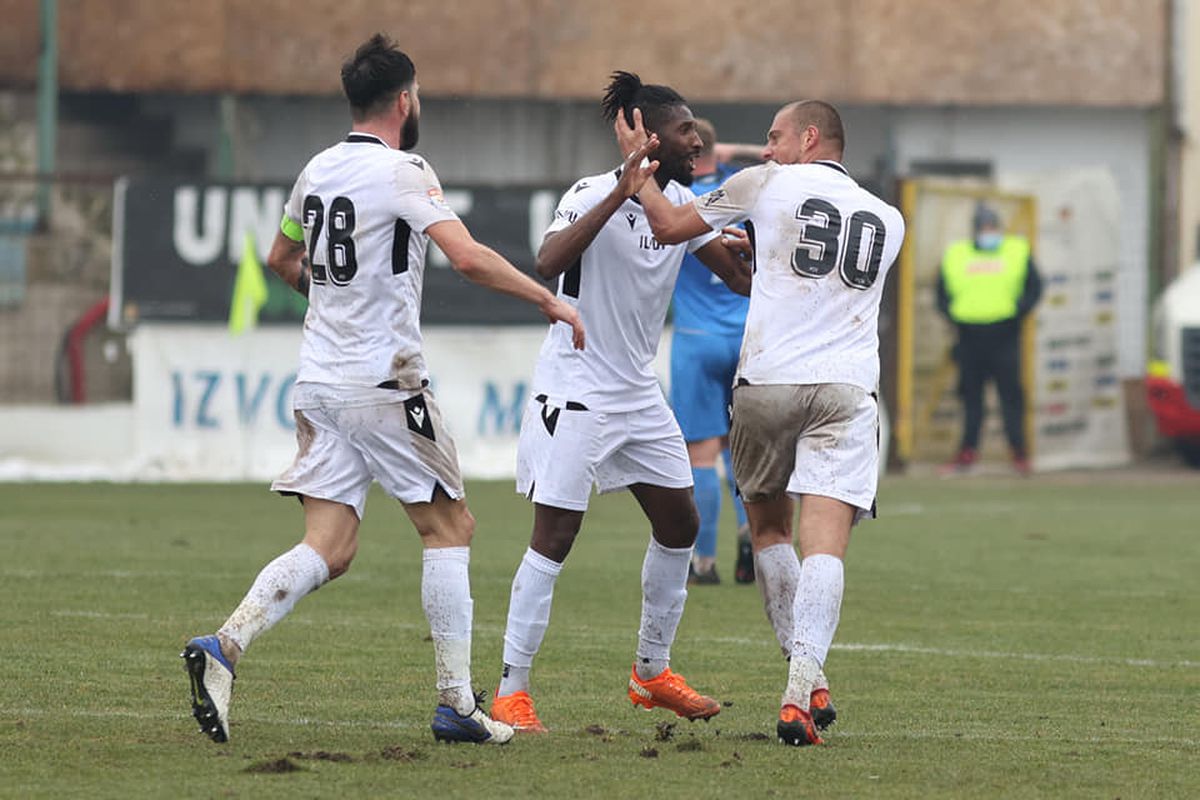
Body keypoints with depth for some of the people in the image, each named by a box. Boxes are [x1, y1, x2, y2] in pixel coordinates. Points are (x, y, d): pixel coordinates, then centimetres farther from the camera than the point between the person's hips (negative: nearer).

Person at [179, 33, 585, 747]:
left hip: (320, 385, 7)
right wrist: (548, 299, -14)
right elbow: (467, 257, -22)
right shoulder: (402, 171, -11)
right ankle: (457, 703, 4)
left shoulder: (318, 170, 12)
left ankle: (225, 646, -19)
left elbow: (282, 260, 28)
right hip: (384, 384, -7)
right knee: (451, 527, 6)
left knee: (329, 549, 2)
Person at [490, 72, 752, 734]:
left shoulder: (680, 203, 4)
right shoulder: (592, 195, -18)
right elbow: (548, 264, -35)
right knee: (554, 538, -9)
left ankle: (652, 673, 26)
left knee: (679, 524, 11)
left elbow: (741, 278, 9)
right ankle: (511, 692, -3)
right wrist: (620, 195, -39)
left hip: (637, 393, 8)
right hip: (574, 389, -8)